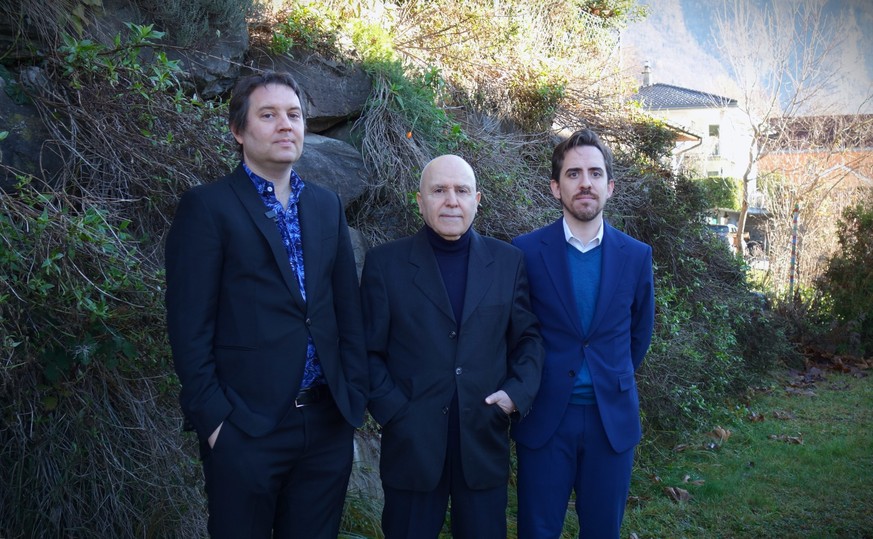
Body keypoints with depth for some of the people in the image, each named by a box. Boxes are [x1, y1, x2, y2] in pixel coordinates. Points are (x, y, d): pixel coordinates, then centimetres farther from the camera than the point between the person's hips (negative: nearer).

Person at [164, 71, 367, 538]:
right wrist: (214, 419, -11)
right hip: (245, 428, -5)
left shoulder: (327, 206, 11)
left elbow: (348, 309, 11)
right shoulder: (207, 207, -6)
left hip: (329, 423, 5)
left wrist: (354, 393, 6)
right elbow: (189, 327, -9)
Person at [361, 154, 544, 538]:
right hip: (411, 444, -1)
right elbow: (369, 351, 0)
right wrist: (392, 411, -10)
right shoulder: (384, 263, -1)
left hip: (484, 444, 2)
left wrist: (517, 392, -7)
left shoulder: (508, 261, 4)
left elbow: (527, 338, 8)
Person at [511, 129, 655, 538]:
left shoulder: (636, 255, 1)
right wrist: (526, 391, 6)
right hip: (544, 417, -2)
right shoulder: (526, 251, -7)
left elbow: (640, 332, 13)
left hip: (612, 419, 2)